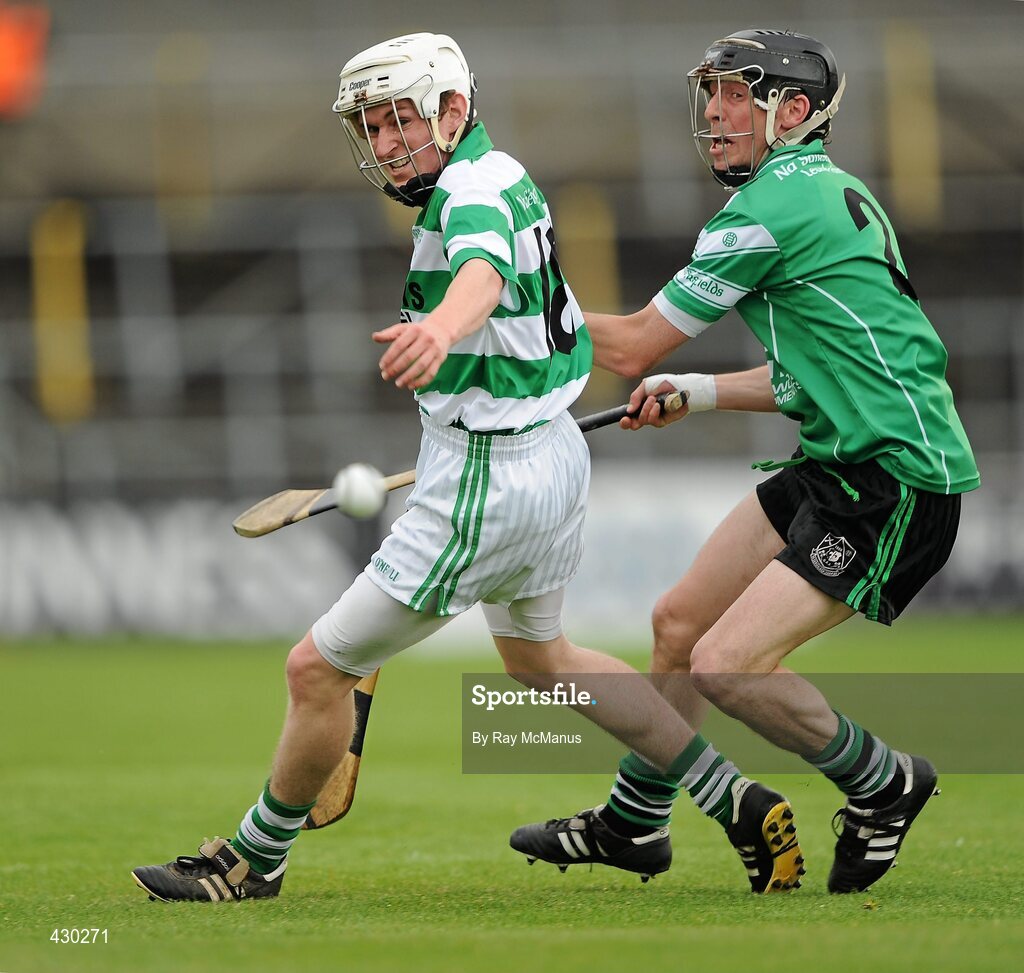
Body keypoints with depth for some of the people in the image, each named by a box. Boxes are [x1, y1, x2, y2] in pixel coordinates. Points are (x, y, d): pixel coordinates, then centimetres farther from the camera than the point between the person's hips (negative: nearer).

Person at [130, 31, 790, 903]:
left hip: (489, 486, -11)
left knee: (319, 668, -3)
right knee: (536, 655, 33)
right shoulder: (498, 177, 8)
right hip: (553, 455, 11)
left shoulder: (474, 193, -23)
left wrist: (440, 329, -68)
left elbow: (484, 273, -47)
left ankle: (257, 858, 14)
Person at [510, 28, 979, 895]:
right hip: (838, 466, 10)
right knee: (680, 623, 14)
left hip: (897, 482, -10)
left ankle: (884, 785, 3)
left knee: (728, 665, -18)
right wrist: (702, 393, 22)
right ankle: (634, 818, 31)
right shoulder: (828, 192, 15)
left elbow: (634, 347, -9)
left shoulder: (774, 205, -15)